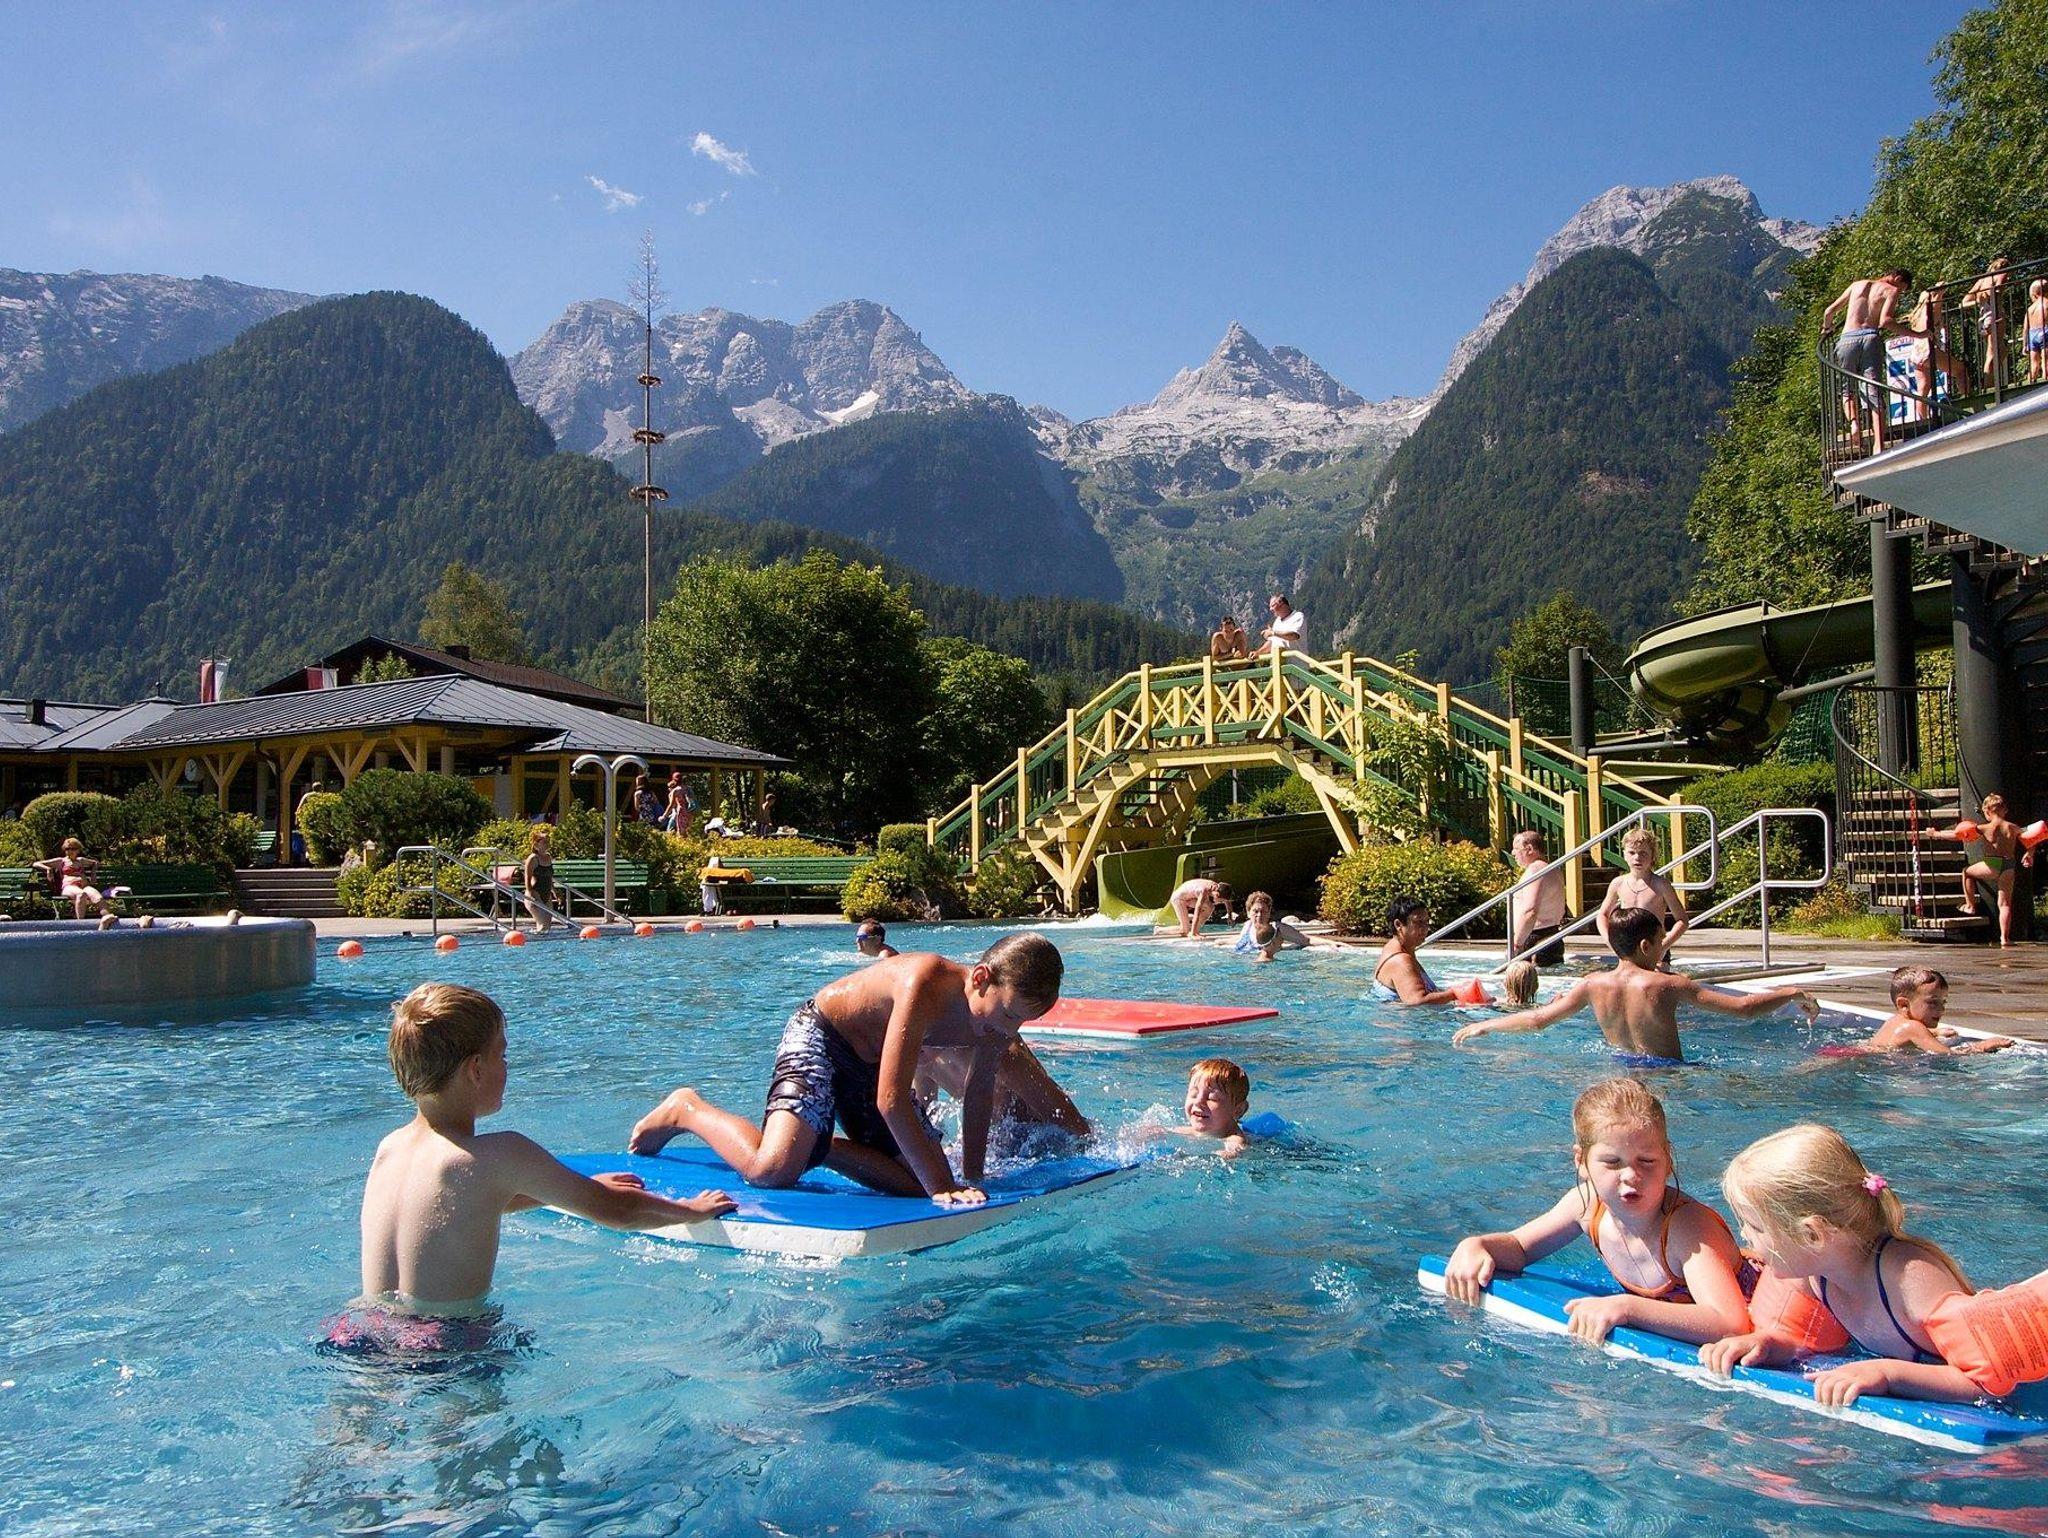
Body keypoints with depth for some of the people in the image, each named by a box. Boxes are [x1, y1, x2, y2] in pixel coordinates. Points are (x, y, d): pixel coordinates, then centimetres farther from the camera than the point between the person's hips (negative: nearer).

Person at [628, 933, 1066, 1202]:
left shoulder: (998, 1009, -12)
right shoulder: (926, 984, -36)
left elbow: (980, 1093, 6)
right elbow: (891, 1101, -36)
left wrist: (971, 1179, 7)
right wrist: (943, 1185, -33)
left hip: (872, 1063, 8)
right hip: (818, 1035, -8)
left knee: (918, 1182, 1)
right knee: (771, 1170, -26)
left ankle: (818, 1146, 15)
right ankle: (686, 1110, 2)